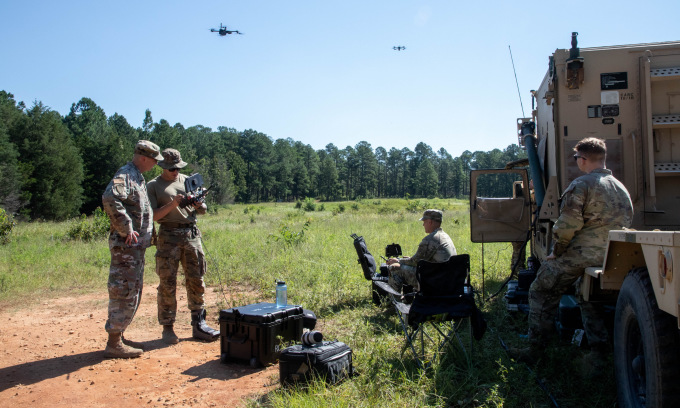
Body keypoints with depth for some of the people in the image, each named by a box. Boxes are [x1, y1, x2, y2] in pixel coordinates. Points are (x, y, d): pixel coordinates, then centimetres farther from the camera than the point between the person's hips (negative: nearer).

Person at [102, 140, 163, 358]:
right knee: (124, 292, -5)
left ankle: (119, 337, 26)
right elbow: (109, 199, -32)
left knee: (133, 292, 16)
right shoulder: (125, 175, -14)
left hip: (136, 246, 10)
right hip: (126, 245, -10)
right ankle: (114, 344, 3)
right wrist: (126, 229, -26)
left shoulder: (137, 177, 18)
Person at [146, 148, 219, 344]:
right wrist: (172, 204, -17)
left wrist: (198, 205, -5)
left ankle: (198, 325, 13)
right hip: (169, 236, -3)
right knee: (167, 284, -1)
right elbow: (153, 216, -5)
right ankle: (168, 328, 10)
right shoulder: (154, 186, 5)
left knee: (196, 282, 5)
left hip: (191, 234, 4)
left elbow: (203, 210, 17)